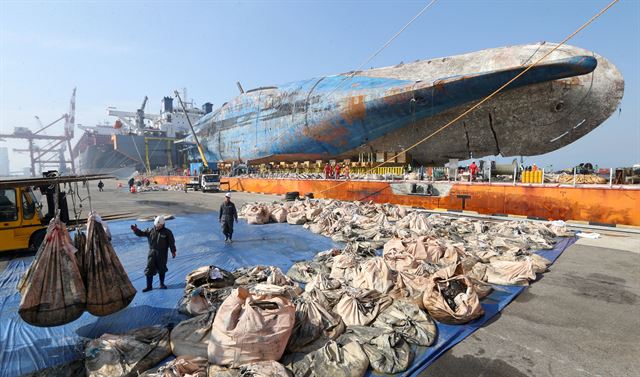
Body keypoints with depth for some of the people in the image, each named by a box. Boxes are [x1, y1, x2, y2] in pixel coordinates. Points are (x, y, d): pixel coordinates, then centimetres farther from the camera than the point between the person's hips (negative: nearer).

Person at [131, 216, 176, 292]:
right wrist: (136, 230, -19)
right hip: (152, 252, 2)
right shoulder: (150, 230, 1)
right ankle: (149, 286, 12)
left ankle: (162, 284, 28)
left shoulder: (167, 232, -6)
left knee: (161, 269, 10)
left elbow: (171, 242, -5)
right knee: (149, 269, 1)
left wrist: (173, 251, -8)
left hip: (162, 254, -2)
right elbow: (141, 233, 1)